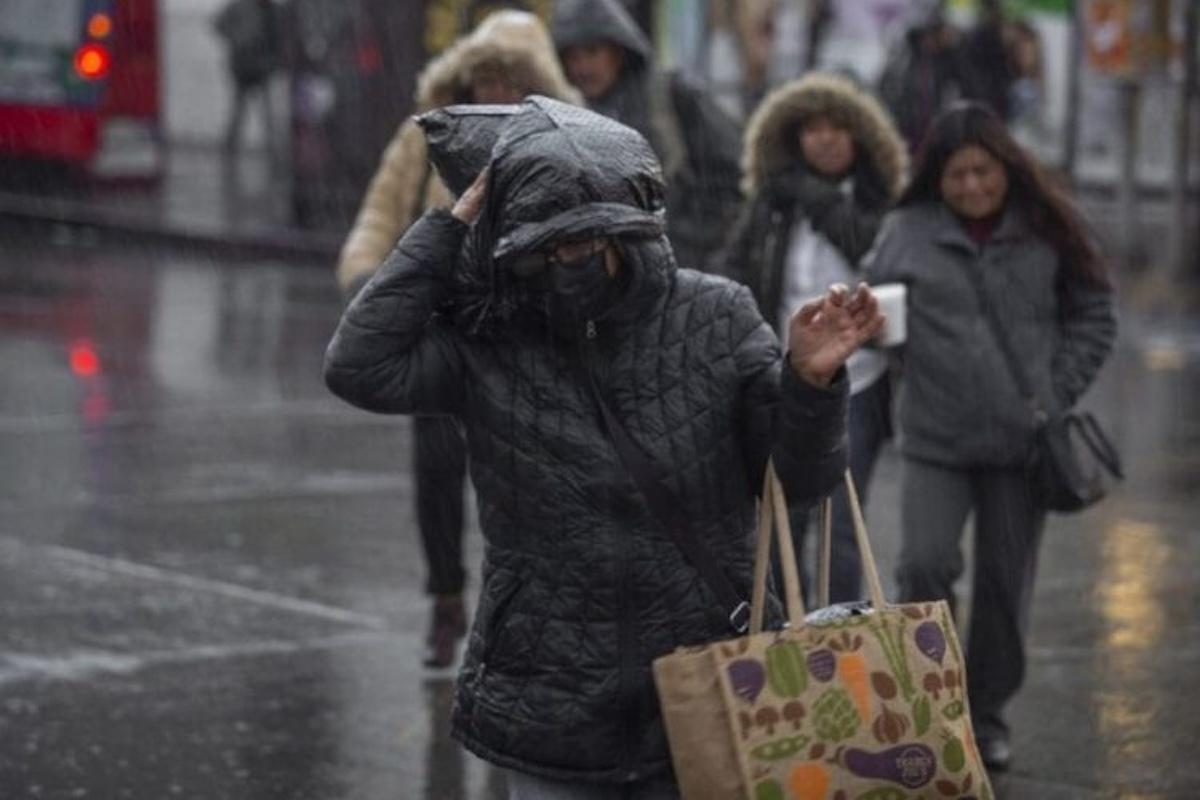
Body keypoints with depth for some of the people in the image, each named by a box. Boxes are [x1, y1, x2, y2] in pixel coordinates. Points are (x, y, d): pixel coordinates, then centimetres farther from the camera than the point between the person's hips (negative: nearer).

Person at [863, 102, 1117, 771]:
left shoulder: (1045, 230, 1)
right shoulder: (909, 232, 1)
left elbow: (1094, 314, 7)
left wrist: (1060, 392, 0)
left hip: (1023, 440, 1)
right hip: (937, 439, -1)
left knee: (1007, 583, 8)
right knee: (926, 565, -15)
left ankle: (987, 714, 25)